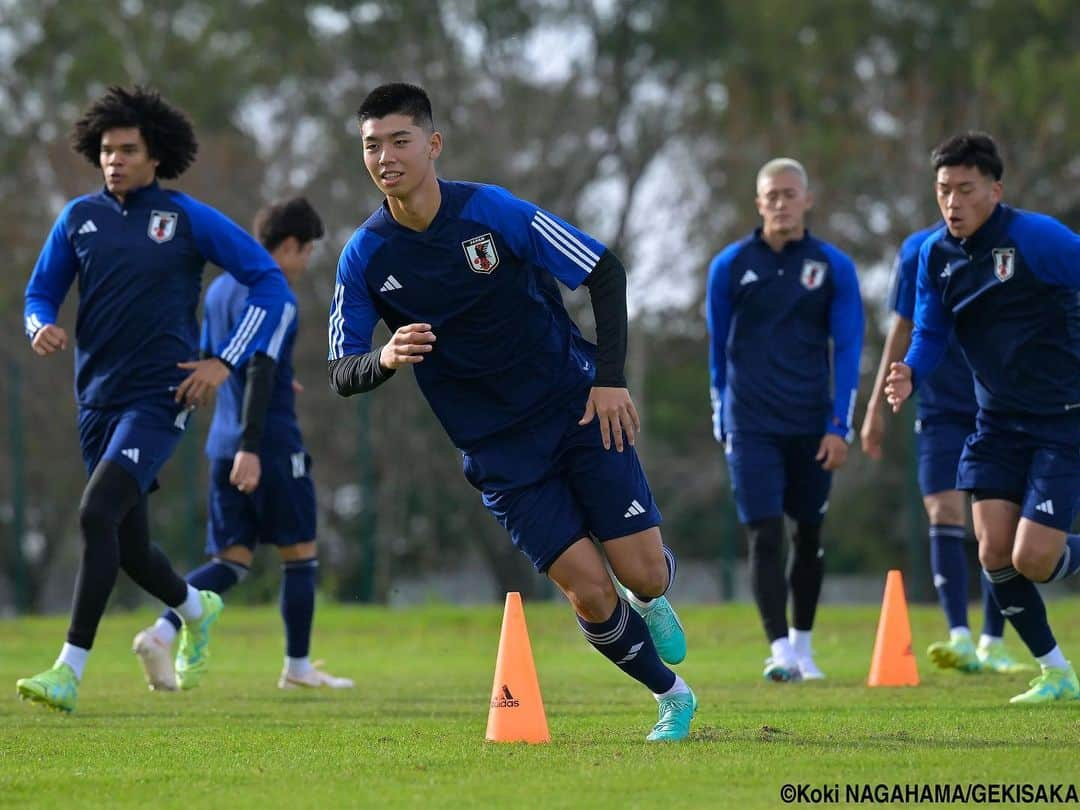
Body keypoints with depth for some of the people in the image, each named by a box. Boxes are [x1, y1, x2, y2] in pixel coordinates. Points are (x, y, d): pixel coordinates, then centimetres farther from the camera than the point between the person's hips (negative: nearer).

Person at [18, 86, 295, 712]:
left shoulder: (190, 219, -3)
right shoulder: (79, 217, 8)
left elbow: (272, 285, -1)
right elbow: (41, 292, 16)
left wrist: (226, 362, -8)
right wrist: (43, 327, -9)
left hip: (159, 398, -5)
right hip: (98, 401, 5)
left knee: (98, 514, -23)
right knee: (129, 548, 11)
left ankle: (71, 671, -23)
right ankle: (197, 609, 44)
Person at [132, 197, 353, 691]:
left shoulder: (219, 290, 15)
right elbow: (261, 371, -21)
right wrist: (250, 446, -26)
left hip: (223, 447, 8)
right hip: (272, 448, -8)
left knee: (231, 561, 6)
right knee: (300, 554, 7)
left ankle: (161, 634, -14)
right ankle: (297, 666, 14)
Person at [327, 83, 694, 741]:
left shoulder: (493, 211, -13)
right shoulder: (364, 257, -7)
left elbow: (606, 272, -5)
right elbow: (342, 375, -3)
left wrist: (610, 377, -12)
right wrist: (386, 359, -26)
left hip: (578, 410, -1)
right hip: (499, 452, 1)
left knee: (643, 575, -8)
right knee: (589, 593, -11)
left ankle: (654, 598, 31)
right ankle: (671, 695, 15)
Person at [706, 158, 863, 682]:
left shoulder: (834, 267, 0)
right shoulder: (730, 266, 1)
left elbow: (848, 349, 0)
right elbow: (718, 346, 11)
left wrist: (839, 426, -7)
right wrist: (722, 419, 14)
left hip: (811, 425, 1)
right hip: (751, 424, -1)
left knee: (809, 536, 11)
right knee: (764, 535, -11)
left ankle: (802, 643, 26)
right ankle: (779, 651, -14)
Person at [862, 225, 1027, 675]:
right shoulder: (920, 252, -1)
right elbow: (903, 330, 8)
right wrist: (877, 407, 7)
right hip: (942, 411, 0)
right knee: (944, 514, -13)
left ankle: (992, 645, 13)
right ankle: (960, 641, -18)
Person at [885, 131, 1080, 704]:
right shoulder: (935, 255, 1)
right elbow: (931, 335, 8)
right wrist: (910, 374, -14)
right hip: (998, 421, 6)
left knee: (1032, 558, -15)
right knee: (995, 554, -3)